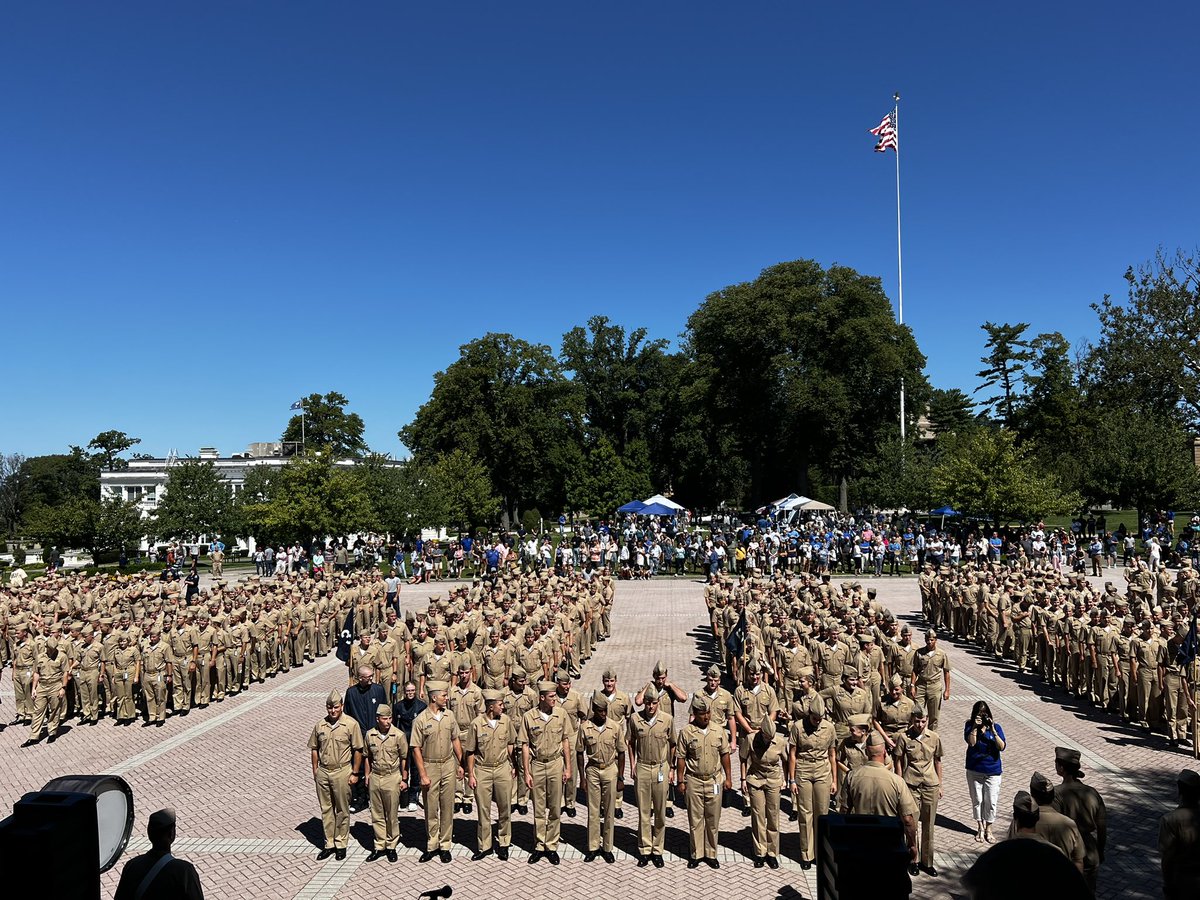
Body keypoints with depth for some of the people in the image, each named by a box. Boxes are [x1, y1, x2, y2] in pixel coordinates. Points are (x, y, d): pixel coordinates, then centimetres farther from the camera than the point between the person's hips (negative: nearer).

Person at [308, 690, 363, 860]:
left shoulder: (351, 724, -9)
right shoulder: (320, 725, 2)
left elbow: (357, 750, -6)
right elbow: (314, 749, 11)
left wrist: (355, 773, -7)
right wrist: (315, 770, 8)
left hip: (342, 772, -3)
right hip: (323, 772, 4)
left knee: (342, 810, 6)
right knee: (326, 809, 11)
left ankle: (341, 844, 19)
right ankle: (329, 844, 23)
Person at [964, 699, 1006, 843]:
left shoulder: (995, 726, -7)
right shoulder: (970, 725, -7)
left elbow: (1001, 747, -15)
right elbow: (971, 742, -20)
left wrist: (993, 730, -24)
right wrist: (975, 727, -26)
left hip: (992, 771, 0)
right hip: (974, 770, 0)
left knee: (991, 802, 6)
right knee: (977, 800, 11)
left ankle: (988, 829, 23)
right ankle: (980, 828, 27)